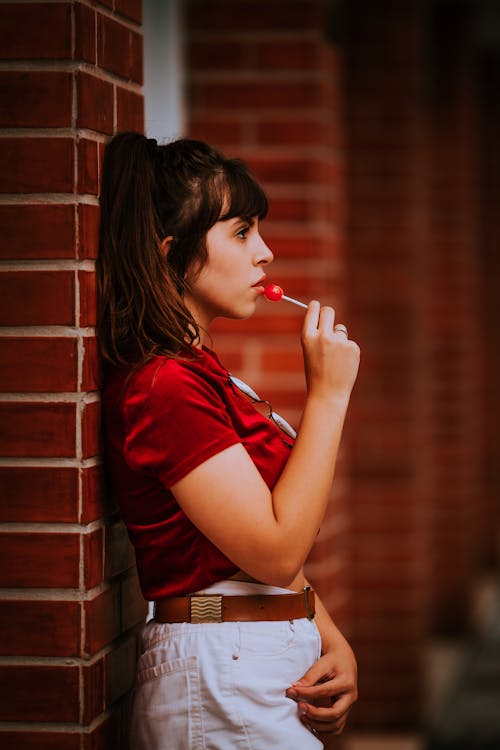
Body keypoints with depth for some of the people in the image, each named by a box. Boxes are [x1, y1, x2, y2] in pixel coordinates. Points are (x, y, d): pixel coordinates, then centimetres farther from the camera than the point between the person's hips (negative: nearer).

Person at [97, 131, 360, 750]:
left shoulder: (199, 373, 16)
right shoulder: (162, 385, -17)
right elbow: (275, 553, -20)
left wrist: (336, 645, 0)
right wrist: (328, 395, -16)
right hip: (225, 690, -10)